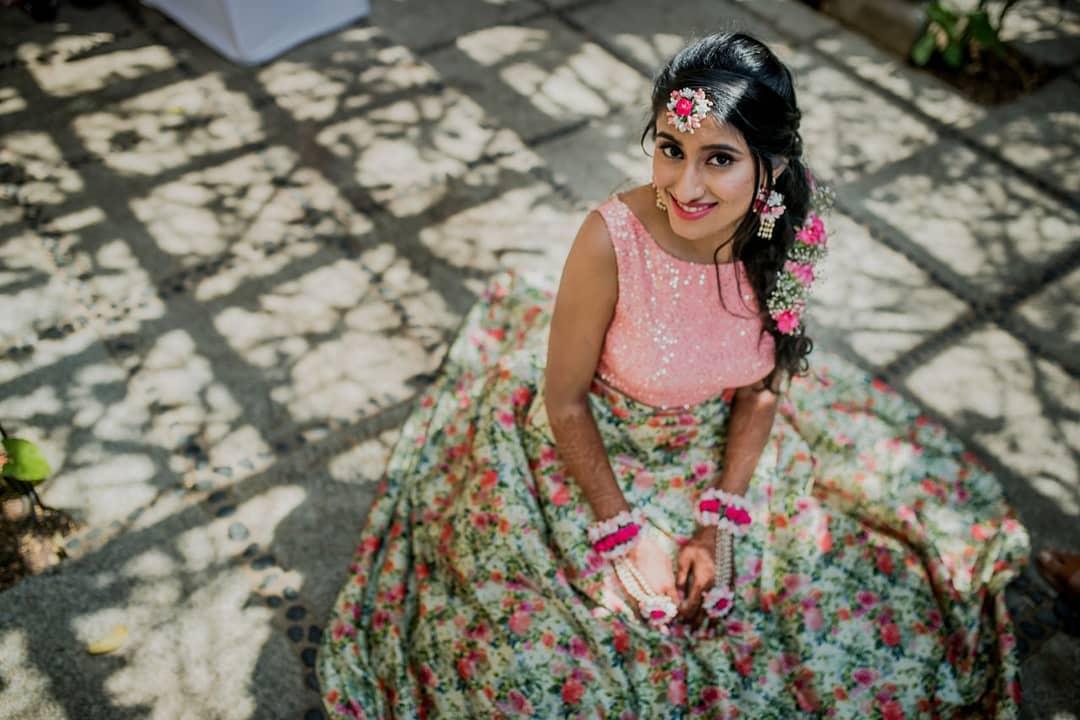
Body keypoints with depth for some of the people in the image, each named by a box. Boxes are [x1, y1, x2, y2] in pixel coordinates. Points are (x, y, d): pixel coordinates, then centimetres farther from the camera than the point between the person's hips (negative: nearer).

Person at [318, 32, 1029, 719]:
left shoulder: (786, 235, -20)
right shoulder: (612, 239, -32)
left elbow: (760, 388, -6)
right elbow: (563, 399, -19)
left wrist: (720, 526, -13)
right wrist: (624, 534, -16)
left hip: (726, 453, 4)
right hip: (599, 452, -3)